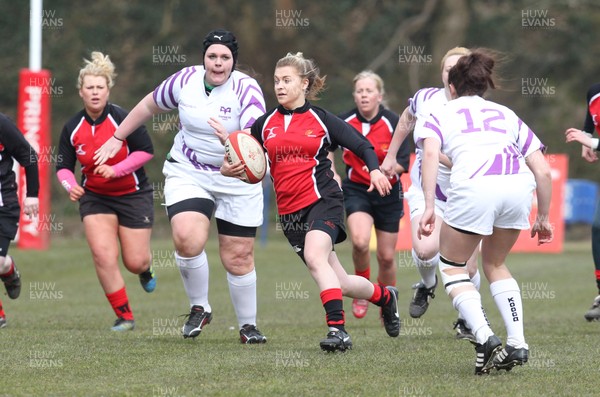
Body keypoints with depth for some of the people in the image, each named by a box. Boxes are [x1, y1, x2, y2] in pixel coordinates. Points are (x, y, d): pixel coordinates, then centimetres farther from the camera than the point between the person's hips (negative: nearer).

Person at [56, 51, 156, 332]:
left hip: (133, 195, -2)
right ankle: (124, 316, -3)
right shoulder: (72, 128, -6)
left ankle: (145, 270, 42)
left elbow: (146, 150, -13)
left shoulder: (123, 119, -16)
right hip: (94, 198, 2)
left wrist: (116, 170, -23)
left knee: (135, 262, 0)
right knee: (103, 255, -16)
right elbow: (63, 166, 3)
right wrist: (70, 185, -19)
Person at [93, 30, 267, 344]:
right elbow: (150, 105, 14)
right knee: (187, 239, -23)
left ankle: (248, 326, 22)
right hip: (187, 173, 2)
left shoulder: (246, 89, -15)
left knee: (238, 259, 0)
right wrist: (117, 138, 19)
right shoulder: (186, 80, -5)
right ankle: (199, 308, 0)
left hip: (238, 181, -1)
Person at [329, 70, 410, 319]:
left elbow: (403, 162, -14)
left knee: (386, 256, 6)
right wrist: (332, 173, 1)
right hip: (356, 189, 0)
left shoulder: (393, 123, -13)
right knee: (360, 241, -27)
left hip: (388, 192, 0)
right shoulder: (344, 122, -8)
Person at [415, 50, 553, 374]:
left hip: (474, 186, -3)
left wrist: (429, 208, -6)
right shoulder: (507, 115, 33)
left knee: (451, 266, 17)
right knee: (495, 264, 27)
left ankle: (485, 338, -3)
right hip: (518, 186, 4)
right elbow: (543, 170, 23)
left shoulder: (441, 115, 25)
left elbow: (430, 154, 1)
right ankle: (517, 344, 14)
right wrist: (543, 218, 33)